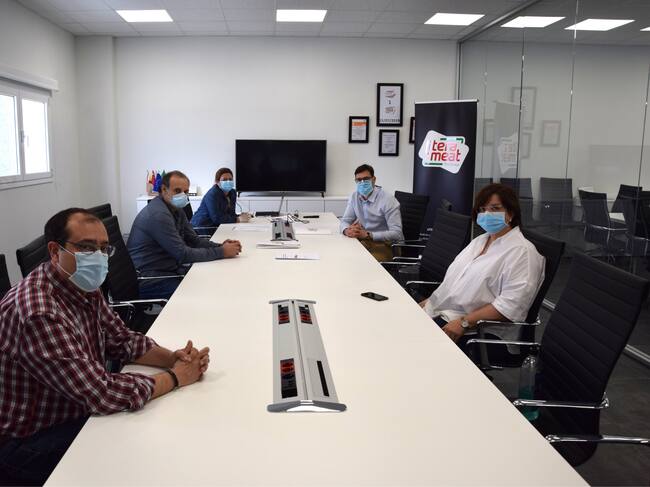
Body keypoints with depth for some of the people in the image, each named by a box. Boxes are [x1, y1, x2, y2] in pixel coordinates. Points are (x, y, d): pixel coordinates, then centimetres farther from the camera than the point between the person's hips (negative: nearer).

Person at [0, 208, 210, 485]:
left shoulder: (84, 288, -2)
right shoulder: (39, 312, -31)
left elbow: (122, 341, 6)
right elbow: (102, 393, -31)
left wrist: (174, 358, -12)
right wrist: (176, 377, -19)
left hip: (77, 413, 8)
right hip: (29, 444, -8)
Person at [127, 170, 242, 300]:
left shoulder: (176, 209, 9)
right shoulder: (159, 215, -22)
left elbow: (194, 240, 10)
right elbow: (183, 254, -24)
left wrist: (220, 246, -8)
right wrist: (222, 252, -22)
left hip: (168, 269, 10)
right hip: (147, 279, -10)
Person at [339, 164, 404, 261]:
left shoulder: (388, 200, -15)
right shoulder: (355, 197, 5)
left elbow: (396, 233, -21)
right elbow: (345, 220, 9)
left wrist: (367, 235, -28)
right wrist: (347, 230, -17)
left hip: (386, 245, -6)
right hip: (365, 242, 6)